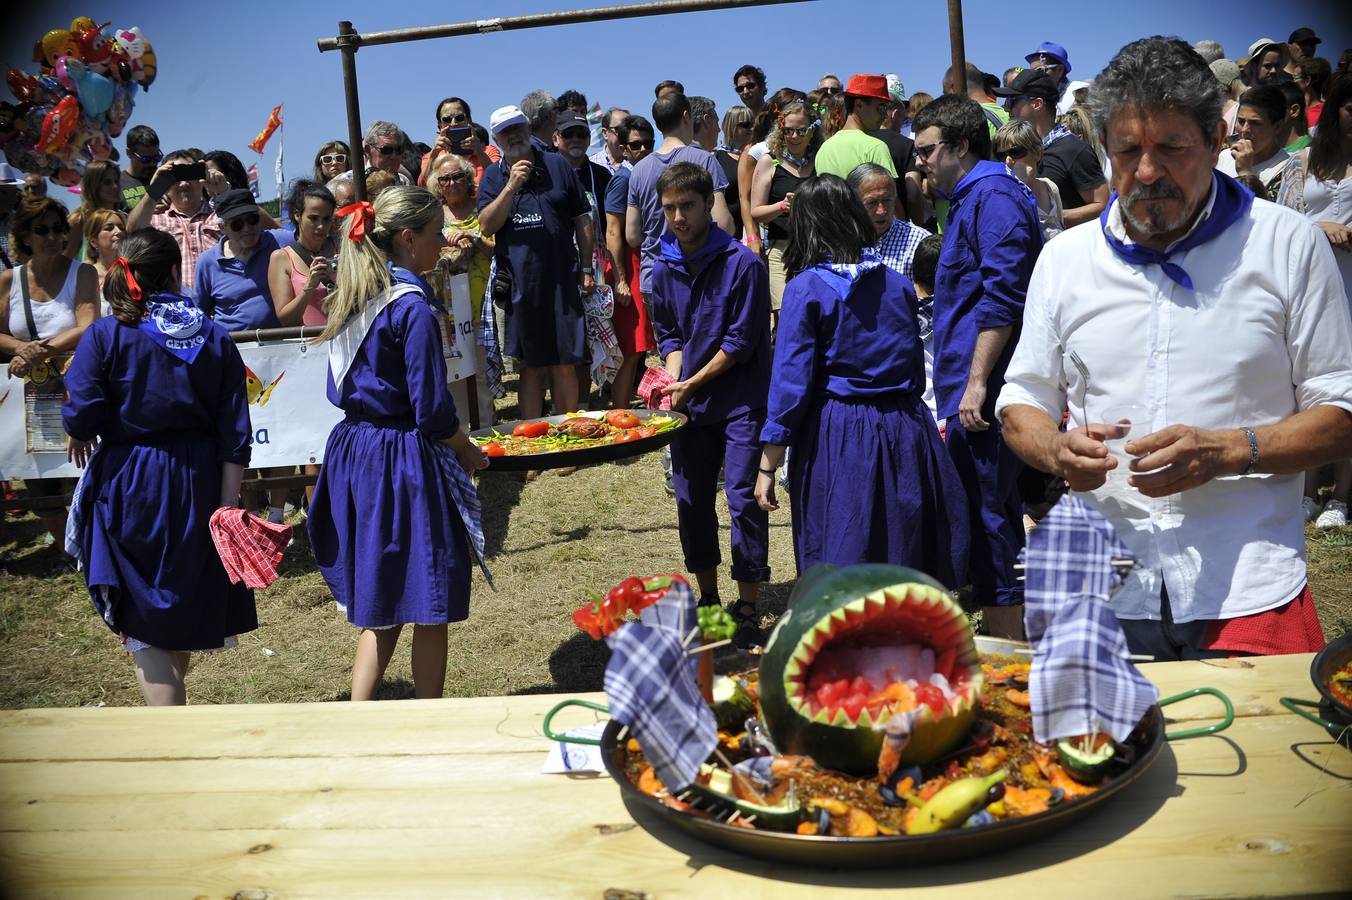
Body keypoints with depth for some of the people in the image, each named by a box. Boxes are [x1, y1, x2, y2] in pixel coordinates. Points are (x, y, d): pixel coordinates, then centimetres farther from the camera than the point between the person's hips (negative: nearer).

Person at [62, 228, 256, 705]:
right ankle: (169, 702, 45)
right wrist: (228, 506, -2)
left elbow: (82, 415, -13)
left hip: (129, 488, -4)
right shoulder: (215, 338, 0)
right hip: (198, 486, 4)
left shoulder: (105, 334, -9)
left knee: (144, 628, 4)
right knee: (185, 609, 23)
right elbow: (234, 434, -3)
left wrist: (79, 435, 11)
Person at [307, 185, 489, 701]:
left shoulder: (351, 301, 8)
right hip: (404, 463, -8)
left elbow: (339, 389, 15)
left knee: (380, 606, 18)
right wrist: (469, 453, 0)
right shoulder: (412, 308, -16)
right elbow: (432, 410, -17)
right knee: (430, 608, 6)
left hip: (353, 456, 8)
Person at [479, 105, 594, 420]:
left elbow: (583, 220, 8)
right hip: (520, 284, 1)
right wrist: (511, 186, -15)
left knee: (564, 365, 2)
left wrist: (587, 268, 3)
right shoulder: (493, 176, 8)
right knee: (531, 367, 6)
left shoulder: (557, 165, 6)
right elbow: (487, 226, -5)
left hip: (562, 281, 0)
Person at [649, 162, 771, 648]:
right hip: (689, 404, 6)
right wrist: (672, 380, -4)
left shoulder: (743, 263, -13)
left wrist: (692, 384, -12)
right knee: (691, 502, 10)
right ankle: (708, 599, 26)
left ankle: (747, 611, 4)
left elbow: (741, 342, -14)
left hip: (741, 402, -6)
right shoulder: (664, 269, 5)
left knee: (743, 501, -6)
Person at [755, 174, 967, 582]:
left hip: (837, 440, -4)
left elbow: (790, 383, -11)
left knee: (839, 579, 6)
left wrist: (767, 467, -7)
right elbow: (917, 369, 12)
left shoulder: (806, 289, -8)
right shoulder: (899, 283, 5)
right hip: (905, 432, 5)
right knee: (906, 563, 15)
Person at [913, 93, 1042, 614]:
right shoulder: (970, 199, 21)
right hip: (970, 394, 11)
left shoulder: (993, 196, -12)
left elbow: (1003, 297, -22)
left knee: (985, 516, -6)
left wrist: (977, 384, -23)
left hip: (983, 395, -11)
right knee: (991, 515, 16)